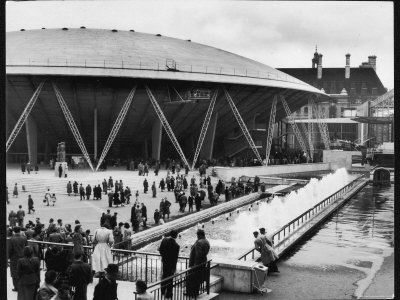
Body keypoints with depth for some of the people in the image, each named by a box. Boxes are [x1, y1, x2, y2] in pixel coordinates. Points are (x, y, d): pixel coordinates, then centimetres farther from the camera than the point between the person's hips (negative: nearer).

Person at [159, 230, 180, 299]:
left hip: (164, 261, 6)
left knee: (164, 275, 24)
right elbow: (175, 257, -21)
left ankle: (163, 291, 39)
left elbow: (160, 249, 1)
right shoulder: (176, 245, -28)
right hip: (171, 263, -5)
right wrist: (174, 267, -10)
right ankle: (168, 294, 21)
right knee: (170, 278, 10)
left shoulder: (164, 240, -12)